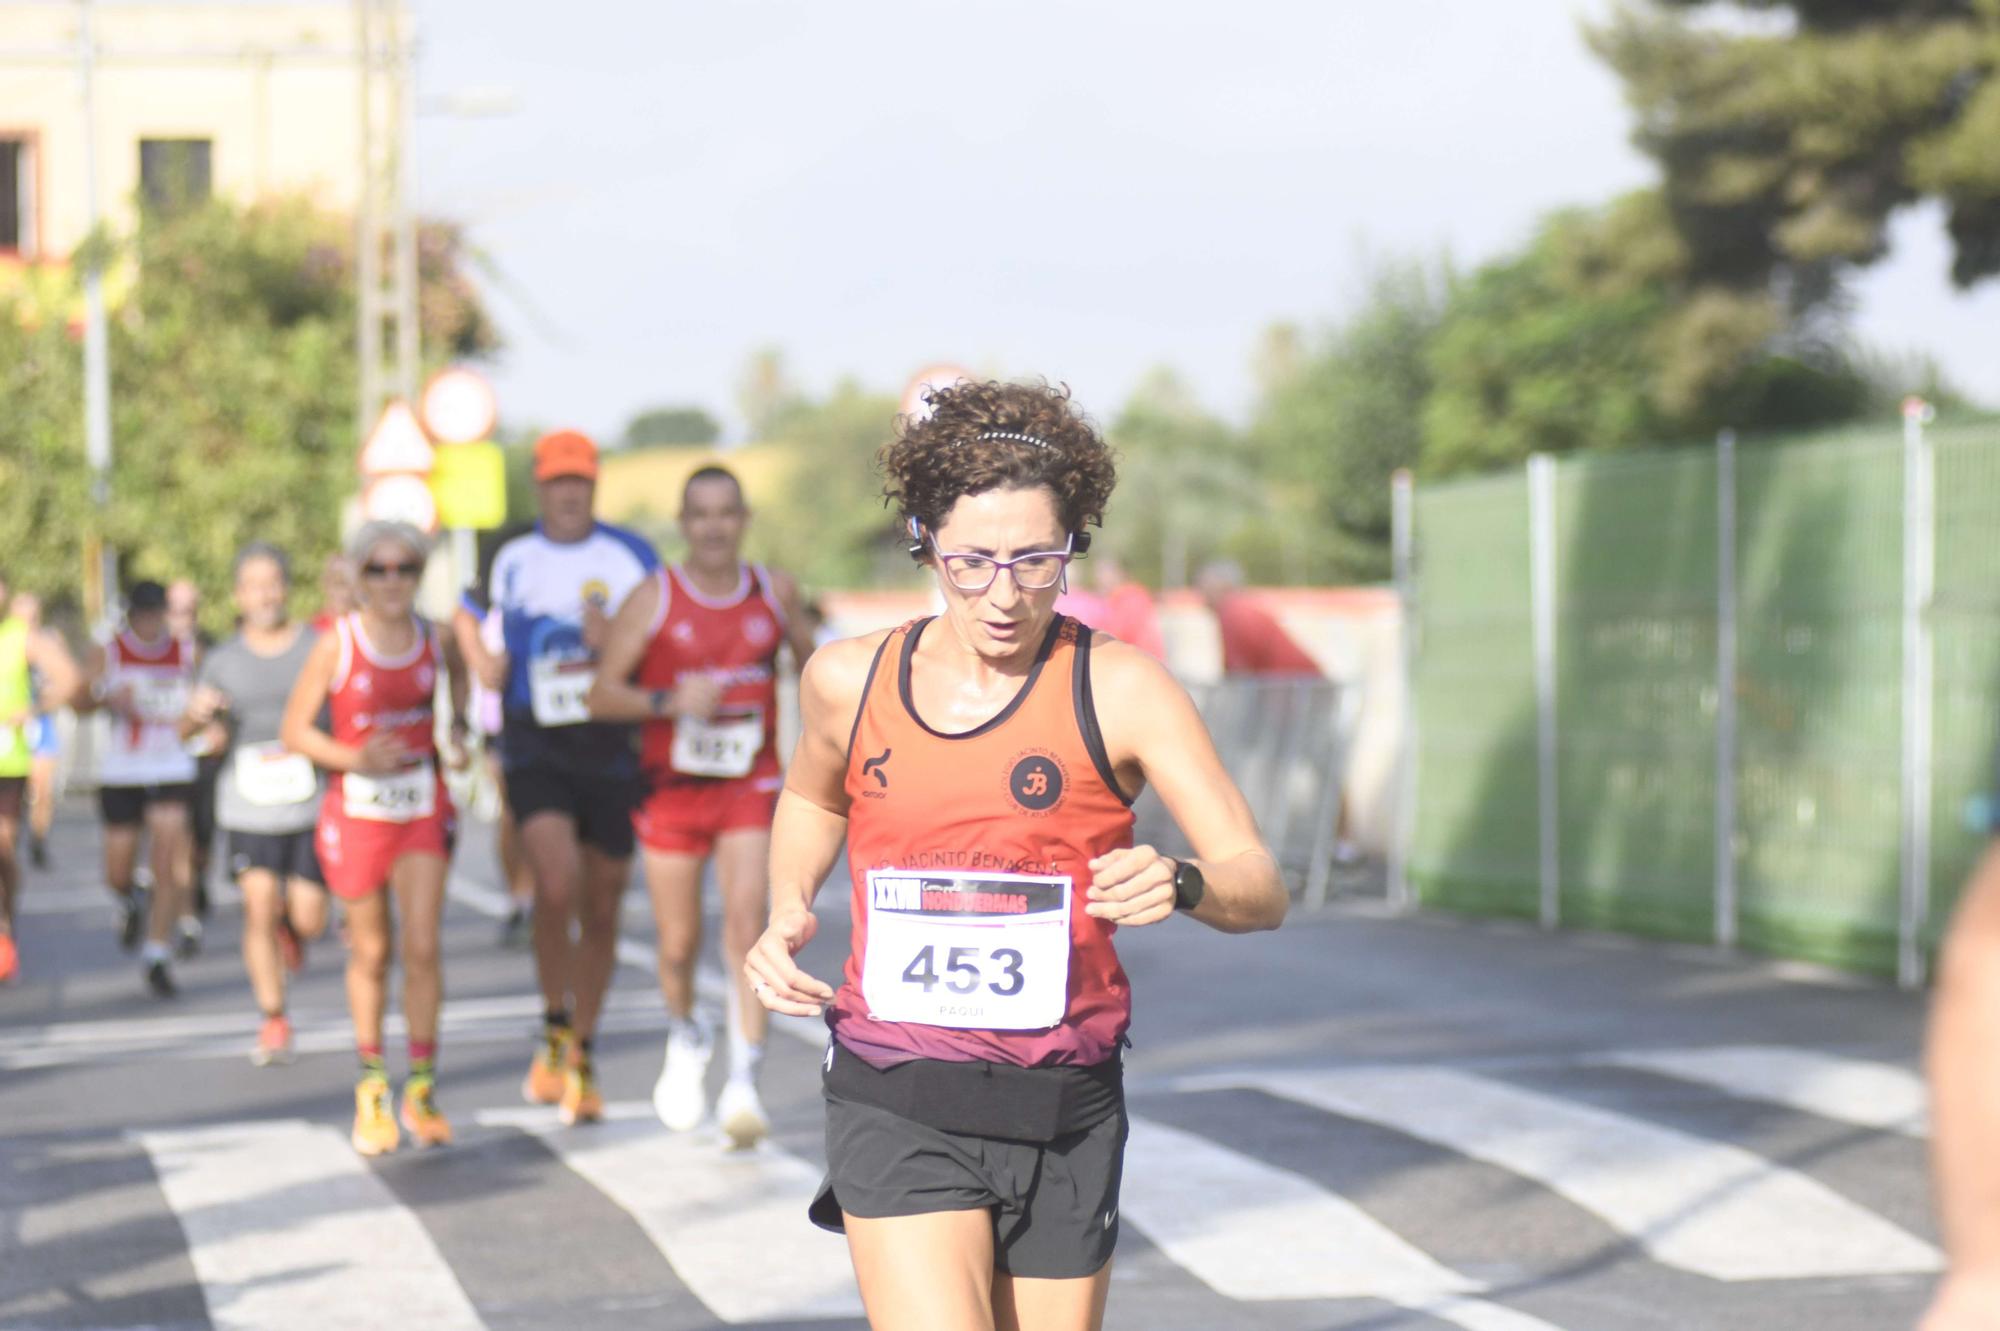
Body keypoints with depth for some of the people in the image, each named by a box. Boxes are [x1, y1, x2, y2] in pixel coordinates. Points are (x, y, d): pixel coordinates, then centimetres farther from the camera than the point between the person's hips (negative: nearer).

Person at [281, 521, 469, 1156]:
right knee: (371, 955, 9)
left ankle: (421, 1088, 3)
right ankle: (372, 1089, 25)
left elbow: (459, 676, 24)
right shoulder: (337, 643, -10)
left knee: (422, 948, -10)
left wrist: (457, 732, 7)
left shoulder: (434, 639, -1)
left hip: (422, 807, 1)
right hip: (357, 810, -1)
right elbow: (294, 729, -7)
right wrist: (355, 759, -21)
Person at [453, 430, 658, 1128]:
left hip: (612, 748, 0)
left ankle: (583, 1058, 25)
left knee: (601, 908, 7)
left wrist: (611, 645, -17)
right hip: (536, 748, 0)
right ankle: (554, 1034, -3)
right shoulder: (512, 562, 8)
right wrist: (466, 632, -7)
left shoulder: (632, 558, 1)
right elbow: (495, 673, 12)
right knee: (556, 882, -23)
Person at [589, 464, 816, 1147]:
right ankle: (685, 1040, 40)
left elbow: (811, 659, 20)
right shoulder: (653, 599, -6)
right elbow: (601, 695, -7)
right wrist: (668, 701, -23)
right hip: (672, 786, 0)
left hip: (750, 787, 0)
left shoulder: (775, 591, 2)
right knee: (679, 943, 9)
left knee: (747, 924, -17)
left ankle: (743, 1084, -18)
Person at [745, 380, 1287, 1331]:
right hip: (896, 1109, 0)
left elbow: (1261, 889, -12)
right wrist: (786, 914, 8)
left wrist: (1179, 885, -33)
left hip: (1062, 1113, 0)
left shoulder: (1120, 690, -6)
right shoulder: (848, 682, 2)